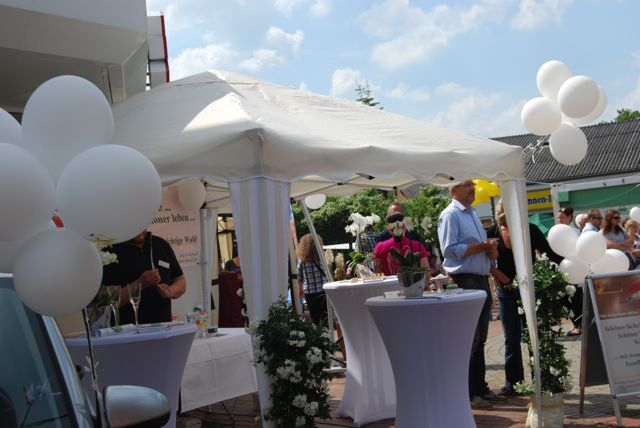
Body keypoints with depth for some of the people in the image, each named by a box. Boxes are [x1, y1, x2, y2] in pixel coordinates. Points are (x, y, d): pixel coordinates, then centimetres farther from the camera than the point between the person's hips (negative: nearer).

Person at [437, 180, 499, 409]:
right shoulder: (450, 215, -10)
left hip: (482, 280, 9)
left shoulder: (472, 213, 17)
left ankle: (479, 386, 26)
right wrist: (481, 246, -17)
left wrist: (491, 249, 0)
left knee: (480, 338, 15)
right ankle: (467, 393, 4)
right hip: (463, 281, -9)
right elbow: (450, 249, -19)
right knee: (468, 339, -4)